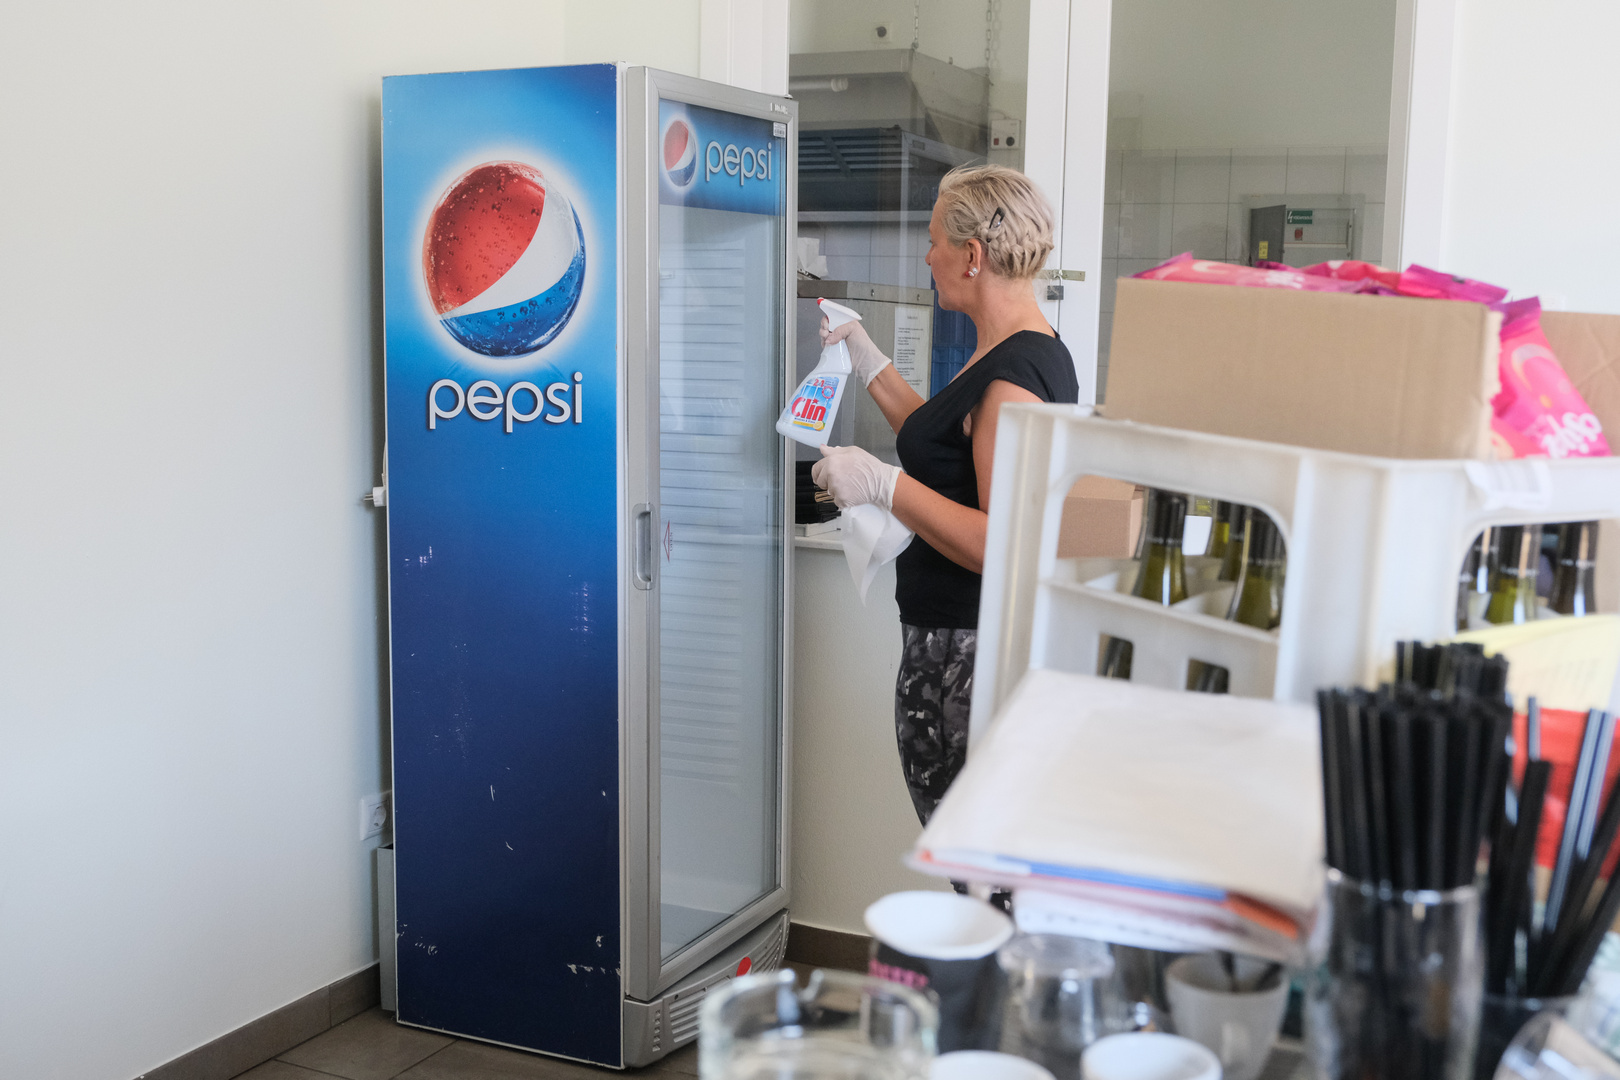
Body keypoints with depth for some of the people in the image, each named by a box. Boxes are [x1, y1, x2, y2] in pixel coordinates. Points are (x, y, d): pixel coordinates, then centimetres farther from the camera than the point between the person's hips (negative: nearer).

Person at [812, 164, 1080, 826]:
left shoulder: (1013, 376, -21)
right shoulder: (1031, 351, 12)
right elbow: (942, 443, 28)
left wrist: (884, 485, -25)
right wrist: (868, 363, 28)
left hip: (966, 653, -11)